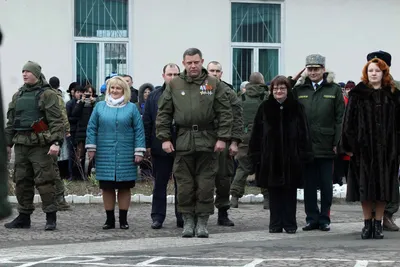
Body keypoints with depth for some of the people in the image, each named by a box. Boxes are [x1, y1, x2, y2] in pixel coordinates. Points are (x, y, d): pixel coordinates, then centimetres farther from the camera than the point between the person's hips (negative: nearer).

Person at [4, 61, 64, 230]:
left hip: (41, 145, -7)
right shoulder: (18, 95, 18)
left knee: (44, 181, -7)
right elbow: (10, 122, 22)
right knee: (22, 182, 8)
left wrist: (56, 142, -18)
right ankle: (24, 216, 16)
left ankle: (51, 218, -2)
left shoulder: (47, 94, -3)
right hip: (21, 145, 7)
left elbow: (56, 121, -10)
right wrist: (8, 143, 18)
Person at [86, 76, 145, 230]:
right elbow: (92, 128, 8)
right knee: (107, 188, 3)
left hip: (125, 155, -1)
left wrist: (139, 152, -4)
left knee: (124, 187, 4)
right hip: (105, 155, 1)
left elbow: (139, 130, 2)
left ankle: (123, 220, 11)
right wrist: (91, 148, 0)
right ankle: (110, 219, 11)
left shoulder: (131, 108, 4)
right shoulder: (100, 107, 7)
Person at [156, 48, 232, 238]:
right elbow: (164, 113, 9)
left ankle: (202, 222, 8)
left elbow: (225, 113, 3)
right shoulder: (174, 85, 8)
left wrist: (222, 138, -5)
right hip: (183, 142, 1)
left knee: (206, 184, 1)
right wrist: (165, 138, 1)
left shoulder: (214, 85, 5)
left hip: (207, 141, -1)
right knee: (185, 185, 3)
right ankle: (188, 221, 12)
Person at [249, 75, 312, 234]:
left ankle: (289, 223, 10)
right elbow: (257, 134, 5)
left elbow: (304, 133, 2)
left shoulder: (296, 108, 4)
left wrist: (304, 154, -4)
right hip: (271, 158, 1)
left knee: (290, 191, 4)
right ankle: (275, 224, 11)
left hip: (291, 158, -1)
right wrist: (256, 155, -1)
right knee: (274, 191, 5)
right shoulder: (265, 108, 6)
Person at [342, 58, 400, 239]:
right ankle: (367, 224, 11)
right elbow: (349, 121, 1)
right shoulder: (358, 95, 3)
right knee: (365, 185, 2)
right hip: (363, 147, -1)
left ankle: (378, 224, 10)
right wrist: (349, 145, -5)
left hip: (385, 148, 1)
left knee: (383, 185, 1)